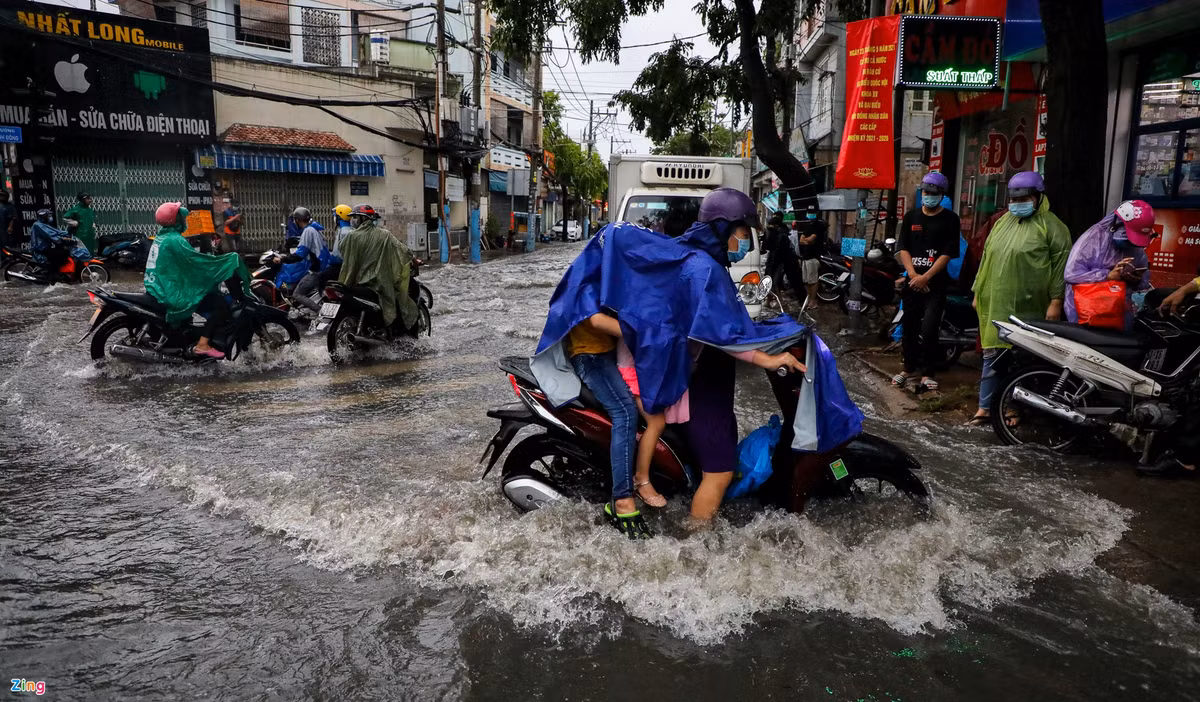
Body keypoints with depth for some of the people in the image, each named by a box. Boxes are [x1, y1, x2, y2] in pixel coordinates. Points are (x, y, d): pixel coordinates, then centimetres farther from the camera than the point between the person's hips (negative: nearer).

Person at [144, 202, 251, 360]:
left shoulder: (161, 237, 14)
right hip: (172, 293, -11)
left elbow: (187, 261, 20)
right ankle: (202, 345, -23)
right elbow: (196, 260, -23)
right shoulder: (175, 240, -18)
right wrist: (228, 260, -14)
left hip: (158, 288, 11)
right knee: (221, 305, -17)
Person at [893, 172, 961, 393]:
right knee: (909, 326, 10)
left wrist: (925, 277, -15)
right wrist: (913, 275, -9)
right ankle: (909, 367, 25)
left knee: (928, 329, -12)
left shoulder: (949, 219, -3)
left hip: (936, 281, -4)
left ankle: (928, 372, 0)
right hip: (912, 279, 4)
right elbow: (903, 248, 5)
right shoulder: (911, 216, 8)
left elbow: (948, 253, -8)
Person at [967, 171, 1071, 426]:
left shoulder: (1051, 226, -4)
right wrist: (978, 292, 18)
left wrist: (1056, 301, -14)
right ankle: (985, 407, 14)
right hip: (996, 305, 6)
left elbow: (1061, 264, -9)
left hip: (1029, 309, -6)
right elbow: (987, 259, 20)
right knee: (992, 355, 8)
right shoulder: (1002, 223, 16)